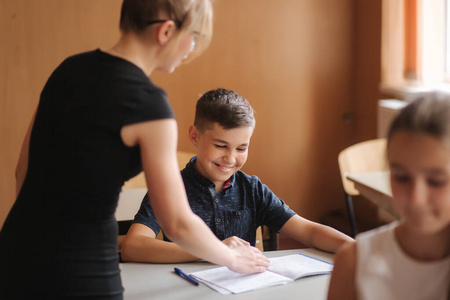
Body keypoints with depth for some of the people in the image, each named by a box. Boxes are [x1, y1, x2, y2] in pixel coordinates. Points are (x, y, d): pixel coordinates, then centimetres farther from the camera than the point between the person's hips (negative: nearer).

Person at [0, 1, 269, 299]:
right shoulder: (148, 104, -17)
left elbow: (25, 169, 11)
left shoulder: (70, 69, 4)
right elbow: (178, 223, -12)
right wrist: (233, 259, 5)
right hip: (79, 274, -7)